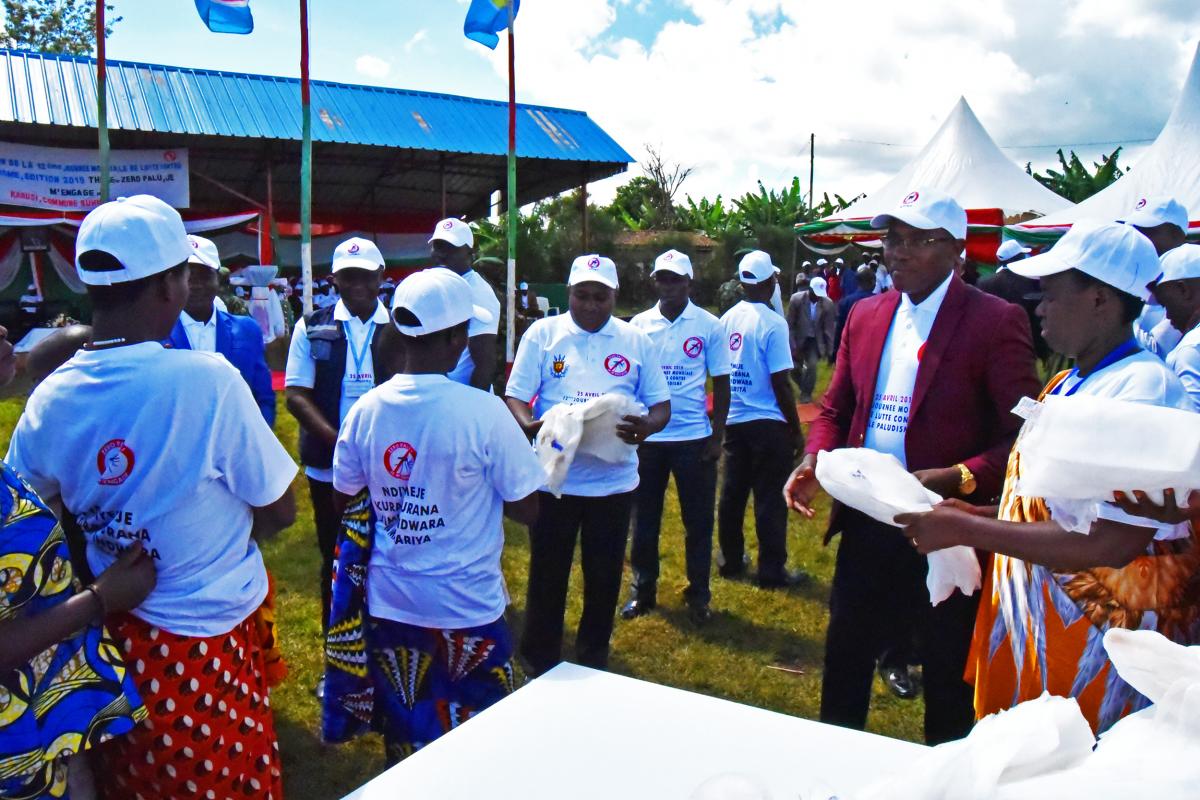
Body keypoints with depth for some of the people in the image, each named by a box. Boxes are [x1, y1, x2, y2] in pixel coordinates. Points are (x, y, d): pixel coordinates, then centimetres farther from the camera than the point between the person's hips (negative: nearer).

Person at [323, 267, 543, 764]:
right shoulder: (483, 412, -19)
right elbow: (527, 511, -11)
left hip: (388, 605, 4)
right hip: (466, 607, -4)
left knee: (403, 743, 21)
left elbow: (345, 501, 6)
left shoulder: (366, 409, -7)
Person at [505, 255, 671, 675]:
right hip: (553, 478, -1)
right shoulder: (542, 333, 1)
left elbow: (661, 404, 6)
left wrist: (648, 425, -18)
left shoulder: (637, 341, 5)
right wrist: (528, 424, -25)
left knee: (604, 577, 12)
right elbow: (514, 395, -3)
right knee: (547, 575, 9)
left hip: (614, 479, 2)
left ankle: (593, 665, 31)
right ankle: (540, 667, 27)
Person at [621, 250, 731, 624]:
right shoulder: (638, 325, 3)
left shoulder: (709, 326, -2)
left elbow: (721, 384, 2)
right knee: (644, 519, 11)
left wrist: (717, 437, -2)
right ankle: (643, 590, 26)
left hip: (694, 438, -1)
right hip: (646, 437, 2)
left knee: (698, 521, 8)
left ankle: (698, 595, 23)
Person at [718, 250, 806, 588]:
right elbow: (780, 384, -17)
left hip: (733, 420, 6)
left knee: (732, 493, 14)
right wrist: (796, 430, -7)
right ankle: (772, 571, 11)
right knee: (769, 499, 3)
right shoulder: (773, 324, -16)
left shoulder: (727, 319, 2)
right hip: (767, 422, -6)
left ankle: (730, 560, 26)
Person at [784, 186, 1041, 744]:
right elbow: (836, 409, 14)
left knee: (948, 671, 13)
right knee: (844, 656, 18)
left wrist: (958, 480, -26)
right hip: (867, 522, 5)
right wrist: (813, 463, -5)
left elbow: (1022, 435, -13)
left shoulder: (995, 321, -10)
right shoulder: (865, 315, 9)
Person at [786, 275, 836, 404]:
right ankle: (804, 387, 34)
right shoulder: (796, 299, -18)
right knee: (794, 369, 1)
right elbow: (790, 325, -12)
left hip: (816, 341, 0)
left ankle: (807, 393, 8)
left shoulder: (828, 304, -15)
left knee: (812, 366, -16)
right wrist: (793, 346, -16)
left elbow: (829, 329, -7)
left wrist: (830, 351, -5)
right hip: (798, 340, 0)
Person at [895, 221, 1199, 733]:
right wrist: (972, 515, 3)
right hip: (1027, 621, 9)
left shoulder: (1143, 389, -20)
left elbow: (1111, 542, -27)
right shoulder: (1068, 385, 10)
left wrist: (964, 529, -23)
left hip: (1096, 643, -8)